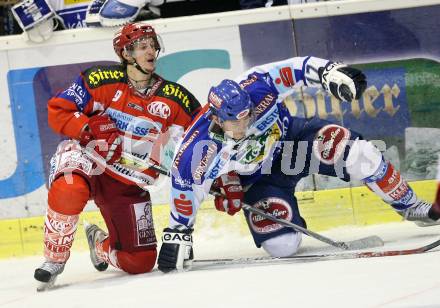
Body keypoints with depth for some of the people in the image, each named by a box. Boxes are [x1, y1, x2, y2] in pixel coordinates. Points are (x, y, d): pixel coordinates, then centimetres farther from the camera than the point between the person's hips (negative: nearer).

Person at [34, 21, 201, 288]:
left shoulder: (175, 99, 2)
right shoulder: (103, 81, -7)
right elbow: (58, 110, -6)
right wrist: (91, 131, -19)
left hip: (130, 185, 4)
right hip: (88, 161, -3)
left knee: (141, 262, -2)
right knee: (69, 191, -40)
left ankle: (100, 243, 34)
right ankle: (55, 259, -14)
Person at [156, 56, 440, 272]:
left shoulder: (255, 87, -31)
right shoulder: (200, 149, -32)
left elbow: (295, 69, -18)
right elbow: (186, 184, -18)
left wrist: (329, 72, -32)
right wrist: (178, 233, -13)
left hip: (290, 137, 1)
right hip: (258, 178, -1)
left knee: (359, 154, -22)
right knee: (282, 245, -21)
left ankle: (410, 207, 0)